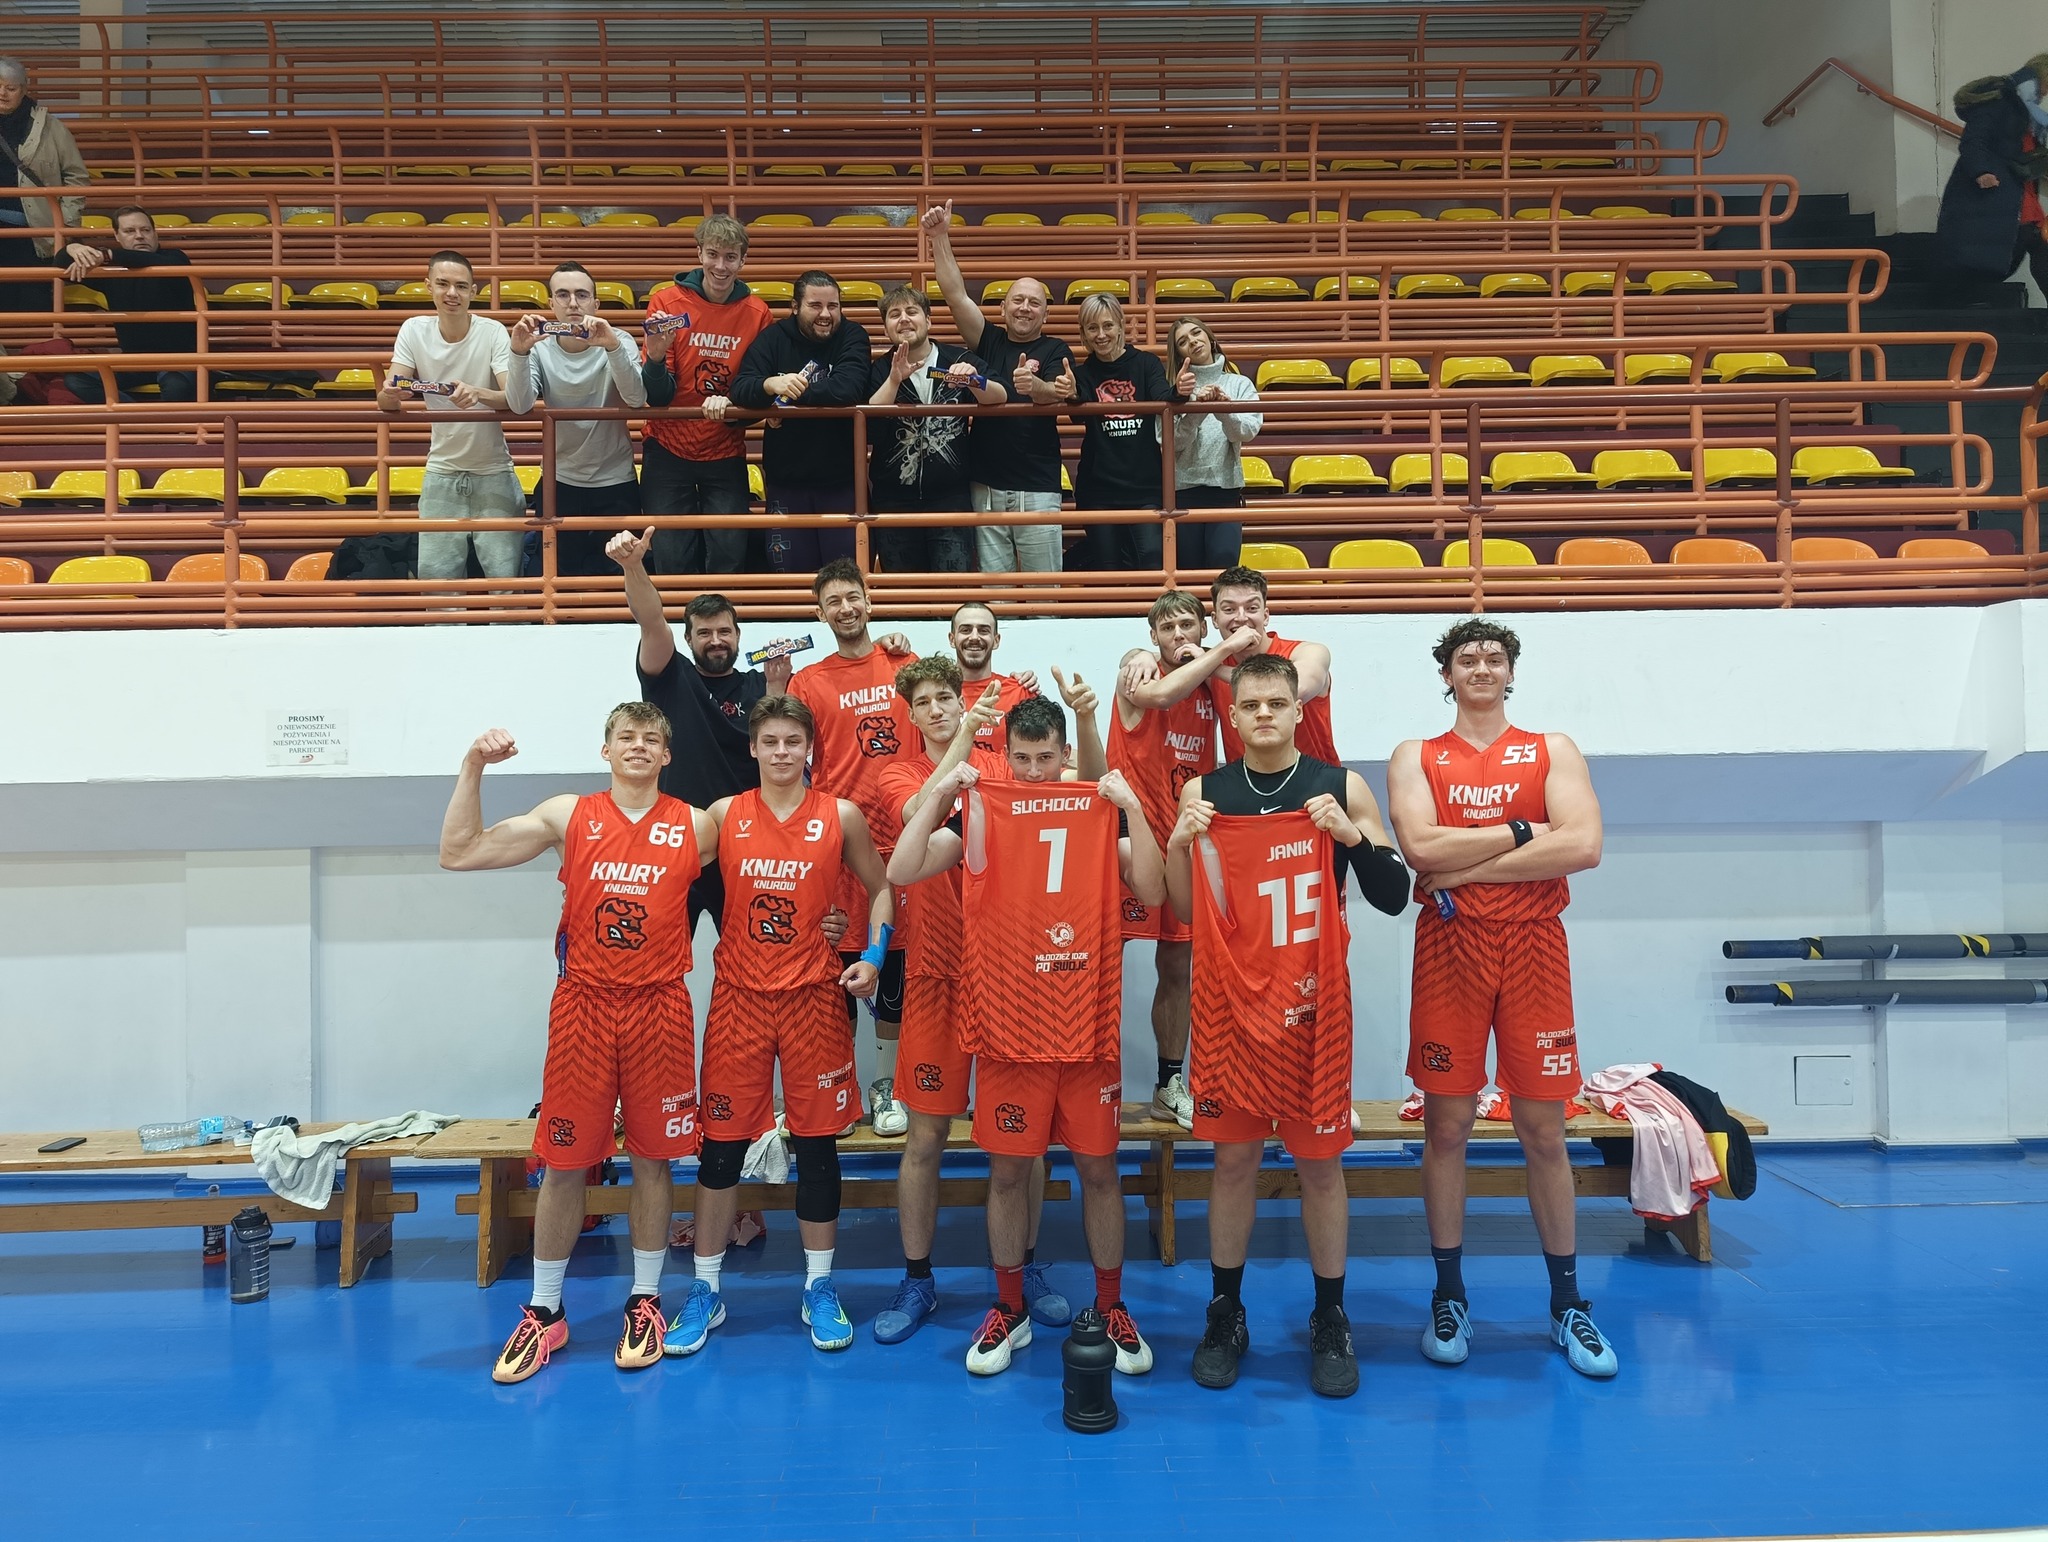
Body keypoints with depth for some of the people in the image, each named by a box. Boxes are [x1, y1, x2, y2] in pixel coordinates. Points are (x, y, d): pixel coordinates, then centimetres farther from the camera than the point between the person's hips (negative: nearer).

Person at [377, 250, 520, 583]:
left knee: (504, 577, -3)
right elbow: (385, 399, -9)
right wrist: (390, 394, -33)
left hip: (493, 472, -2)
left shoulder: (493, 332, -11)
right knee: (435, 575, 3)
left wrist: (478, 394, -42)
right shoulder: (413, 330, -3)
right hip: (441, 472, 3)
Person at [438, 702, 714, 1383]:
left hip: (659, 1008, 0)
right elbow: (459, 854, 0)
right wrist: (473, 769, -8)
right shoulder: (568, 815, 3)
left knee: (652, 1159, 8)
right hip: (583, 1006, 0)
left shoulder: (695, 826, 3)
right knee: (564, 1162, 6)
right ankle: (544, 1313, 21)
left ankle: (645, 1302, 24)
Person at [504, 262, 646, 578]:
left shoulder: (619, 342, -9)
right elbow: (519, 406, -20)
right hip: (561, 482, 1)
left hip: (616, 482, -1)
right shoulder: (539, 347, -6)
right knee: (562, 574, 12)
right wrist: (519, 353, -34)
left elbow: (637, 399, -25)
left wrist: (613, 347, -39)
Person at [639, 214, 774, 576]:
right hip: (668, 451, -1)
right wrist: (656, 359, -28)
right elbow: (657, 396, -7)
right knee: (671, 562, 0)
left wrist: (732, 403, -17)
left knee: (729, 560, 0)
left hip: (726, 454, 1)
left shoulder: (756, 313, -2)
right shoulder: (666, 302, -6)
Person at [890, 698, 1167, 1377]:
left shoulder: (1104, 810, 3)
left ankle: (1111, 1309, 26)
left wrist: (1130, 806, -17)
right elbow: (902, 872, -10)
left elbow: (1152, 890, -11)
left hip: (1089, 1022, 0)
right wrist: (940, 791, -15)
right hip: (1008, 1023, 0)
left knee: (1098, 1166, 9)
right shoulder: (978, 813, 1)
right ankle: (1010, 1309, 27)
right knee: (1008, 1169, 9)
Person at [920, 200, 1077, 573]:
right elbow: (955, 295, 2)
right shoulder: (989, 342, 10)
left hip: (1038, 489, -2)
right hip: (986, 486, 2)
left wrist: (1034, 386, -38)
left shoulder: (1056, 351, 3)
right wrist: (941, 238, -7)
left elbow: (1054, 396, -15)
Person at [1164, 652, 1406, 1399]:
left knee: (1320, 1162, 9)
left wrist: (1356, 835, -18)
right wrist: (1178, 842, -13)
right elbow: (1184, 910, 4)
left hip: (1314, 1001, -1)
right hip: (1230, 1002, 1)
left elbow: (1394, 897, -2)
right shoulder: (1203, 792, 2)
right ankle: (1225, 1314, 26)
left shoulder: (1340, 787, -1)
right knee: (1234, 1156, 9)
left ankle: (1330, 1319, 26)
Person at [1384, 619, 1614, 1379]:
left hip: (1533, 949, 0)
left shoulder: (1552, 751, 8)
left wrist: (1467, 866, -13)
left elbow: (1583, 845, -10)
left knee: (1543, 1130, 5)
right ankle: (1448, 1299, 18)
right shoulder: (1416, 757, 7)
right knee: (1446, 1125, 4)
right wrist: (1523, 831, -8)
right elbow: (1421, 846, -12)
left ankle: (1567, 1304, 20)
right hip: (1448, 950, 0)